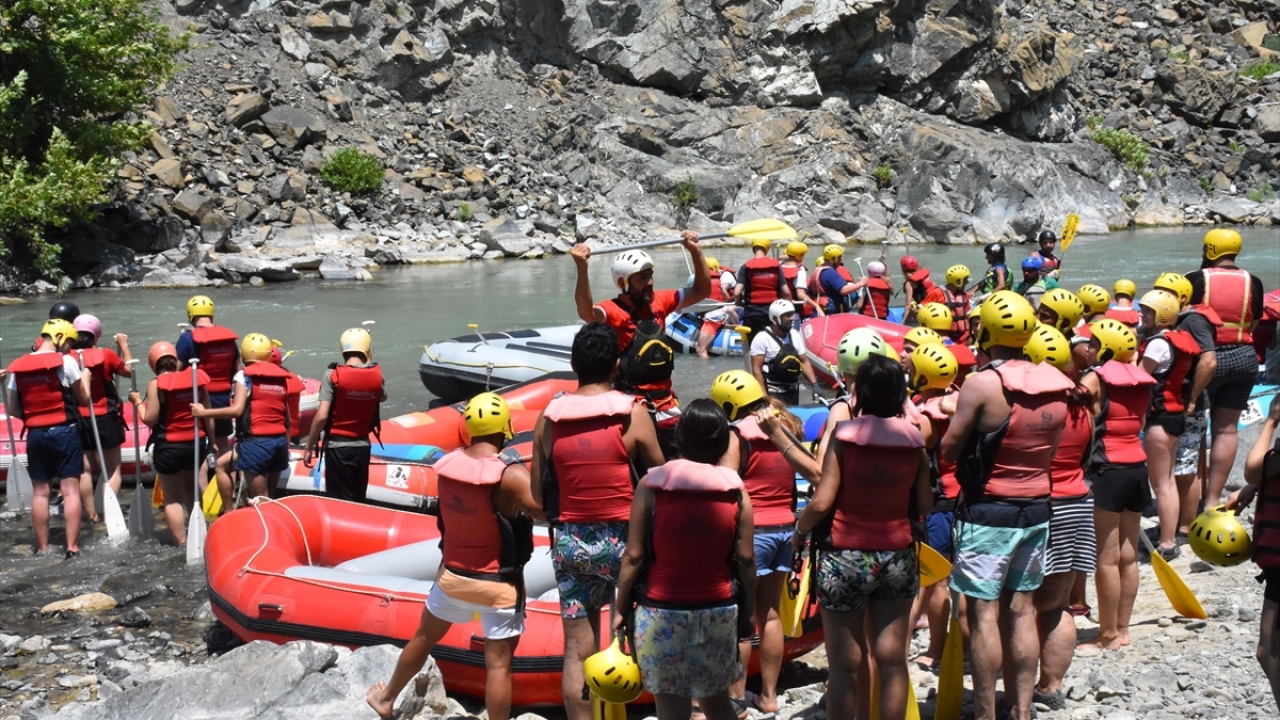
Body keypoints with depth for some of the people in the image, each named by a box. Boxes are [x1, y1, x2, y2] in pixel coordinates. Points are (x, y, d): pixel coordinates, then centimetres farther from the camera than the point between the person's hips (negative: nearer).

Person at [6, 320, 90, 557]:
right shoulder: (66, 362, -9)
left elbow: (12, 408, 6)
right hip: (65, 432, -4)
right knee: (70, 489, 1)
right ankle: (72, 547, -1)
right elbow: (84, 400, -2)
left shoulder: (17, 367, 4)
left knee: (39, 491, 11)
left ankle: (42, 547, 17)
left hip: (35, 434, 4)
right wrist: (85, 377, 15)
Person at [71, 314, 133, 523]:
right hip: (105, 418, -2)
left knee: (85, 469, 12)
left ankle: (91, 515, 15)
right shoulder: (105, 355, -12)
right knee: (113, 469, 8)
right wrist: (124, 346, 15)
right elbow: (128, 370, 2)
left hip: (79, 420, 2)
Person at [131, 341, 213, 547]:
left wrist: (138, 402, 2)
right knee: (191, 491, 25)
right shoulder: (198, 379, -2)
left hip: (169, 447, -4)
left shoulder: (156, 384, -14)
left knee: (172, 498, 6)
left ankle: (182, 544, 4)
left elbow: (150, 419, -15)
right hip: (196, 444, 4)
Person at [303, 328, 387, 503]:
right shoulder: (376, 374, -2)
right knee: (358, 500, 15)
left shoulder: (333, 375, -13)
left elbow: (322, 416, -17)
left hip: (337, 446, -4)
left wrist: (309, 447, -6)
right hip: (363, 446, 4)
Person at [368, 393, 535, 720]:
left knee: (423, 638, 26)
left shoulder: (447, 464, -9)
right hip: (497, 585, -5)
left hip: (452, 575, 6)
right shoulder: (510, 476, -24)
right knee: (498, 664, 3)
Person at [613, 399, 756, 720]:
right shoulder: (735, 491, -3)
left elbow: (634, 557, -8)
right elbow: (746, 560, -2)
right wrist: (748, 612, 10)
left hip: (661, 613, -2)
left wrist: (621, 608, 2)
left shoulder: (651, 486, -8)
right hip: (718, 612, 3)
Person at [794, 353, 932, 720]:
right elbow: (924, 505, 0)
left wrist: (799, 532, 5)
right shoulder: (914, 439, -2)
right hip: (897, 559, 3)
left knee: (845, 665, 4)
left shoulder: (844, 434, -10)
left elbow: (822, 502, -13)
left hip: (845, 560, -3)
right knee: (892, 661, 9)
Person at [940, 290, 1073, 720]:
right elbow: (1052, 451, 10)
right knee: (1022, 608, 13)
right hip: (1037, 510, 6)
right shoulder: (1056, 384, 2)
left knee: (983, 612, 0)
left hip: (988, 512, -6)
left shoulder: (982, 383, -16)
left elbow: (949, 450, -11)